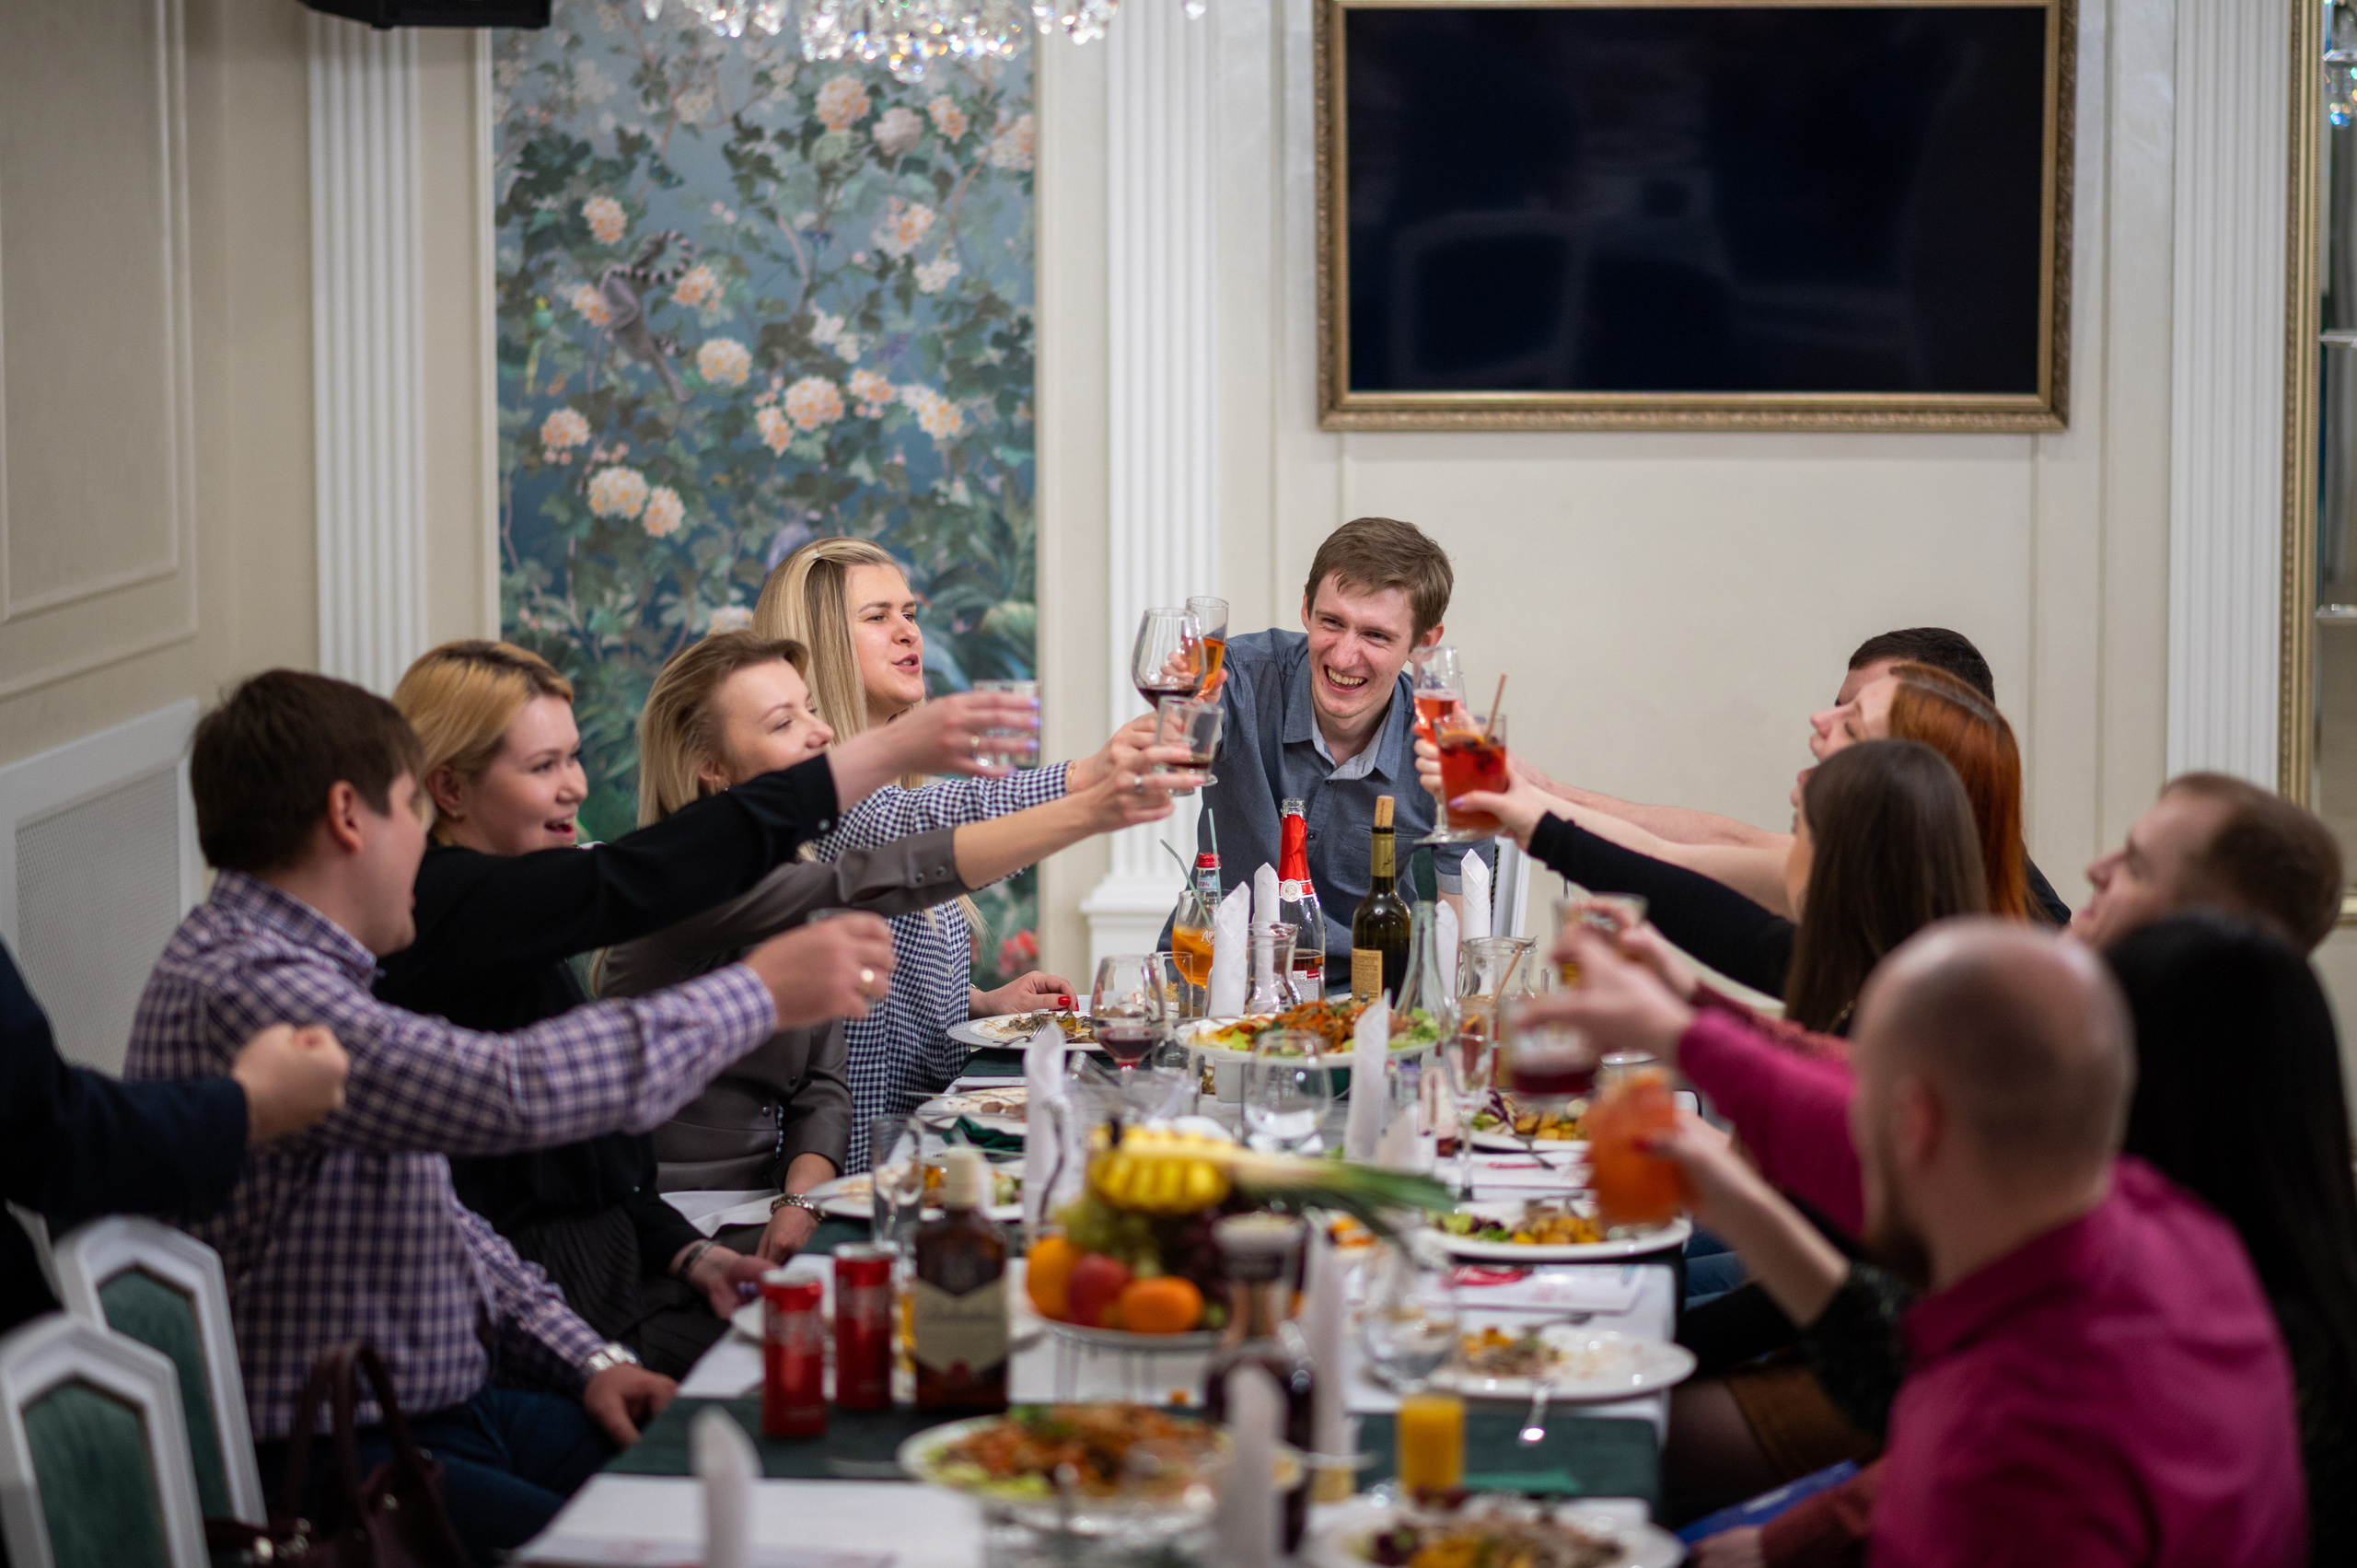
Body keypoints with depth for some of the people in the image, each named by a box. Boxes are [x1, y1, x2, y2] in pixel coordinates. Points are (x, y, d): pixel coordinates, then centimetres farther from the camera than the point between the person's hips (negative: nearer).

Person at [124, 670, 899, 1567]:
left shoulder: (295, 969, 15)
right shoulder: (239, 986, -21)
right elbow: (509, 1092, -32)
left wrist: (584, 1359, 10)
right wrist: (759, 993, -21)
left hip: (452, 1406, 10)